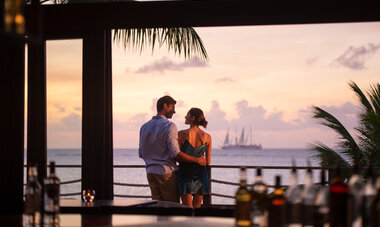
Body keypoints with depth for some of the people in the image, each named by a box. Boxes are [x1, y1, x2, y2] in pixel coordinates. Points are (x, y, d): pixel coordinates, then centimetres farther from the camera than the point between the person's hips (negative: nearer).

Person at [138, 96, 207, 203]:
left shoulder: (144, 127, 10)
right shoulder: (169, 126, -11)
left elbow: (141, 154, 14)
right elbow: (175, 154, -16)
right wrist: (197, 160, -7)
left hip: (151, 173, 7)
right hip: (167, 173, -7)